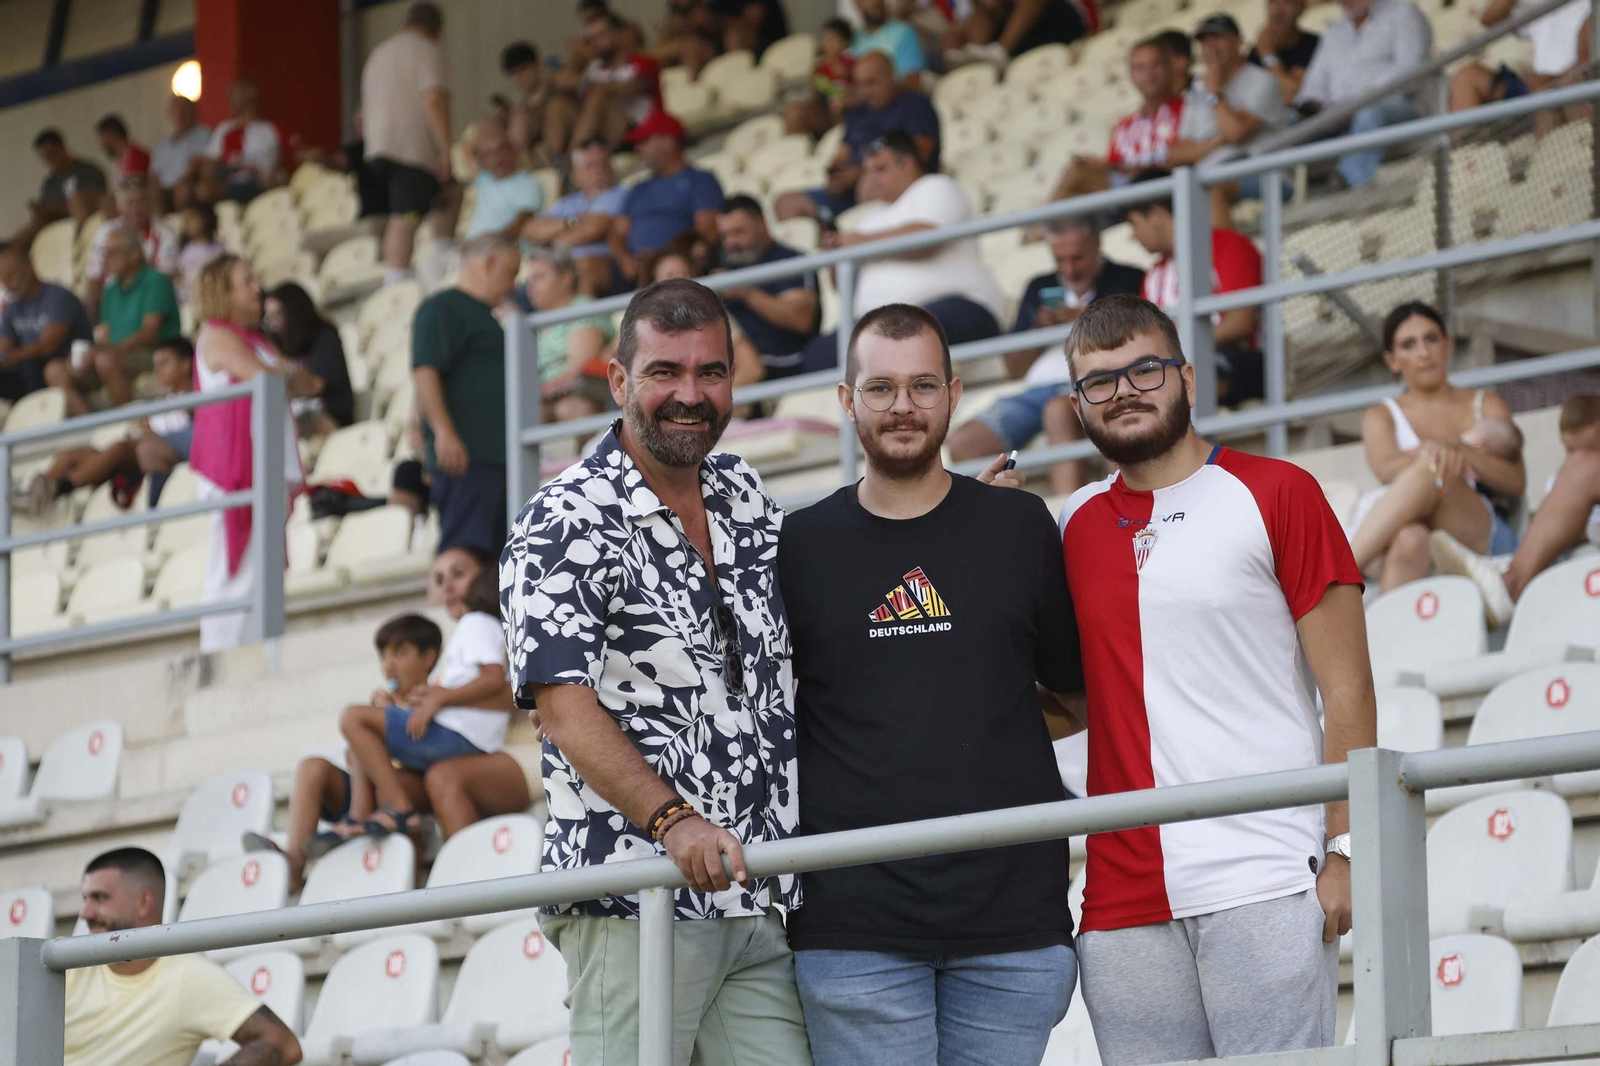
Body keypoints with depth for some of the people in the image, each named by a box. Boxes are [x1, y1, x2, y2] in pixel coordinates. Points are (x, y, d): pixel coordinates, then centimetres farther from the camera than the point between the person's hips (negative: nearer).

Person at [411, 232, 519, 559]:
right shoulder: (443, 308, -4)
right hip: (465, 457, -10)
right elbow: (424, 370, -16)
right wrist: (443, 431, -25)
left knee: (495, 553, 5)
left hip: (494, 456, 10)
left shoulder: (480, 315, 26)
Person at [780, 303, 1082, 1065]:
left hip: (1013, 913, 1)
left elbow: (1079, 691, 17)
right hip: (854, 921, -1)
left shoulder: (1018, 527, 9)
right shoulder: (799, 546, 7)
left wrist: (982, 726, 6)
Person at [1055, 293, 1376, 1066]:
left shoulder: (1273, 494, 3)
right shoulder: (1075, 526, 16)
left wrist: (1347, 849, -10)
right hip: (1125, 904, 4)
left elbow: (1347, 690, 0)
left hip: (1265, 886, -4)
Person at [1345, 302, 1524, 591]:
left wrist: (1461, 451, -11)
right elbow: (1385, 469, -1)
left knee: (1431, 470, -33)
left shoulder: (1487, 406, 23)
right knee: (1411, 539, -39)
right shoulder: (1382, 416, 23)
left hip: (1484, 535, 0)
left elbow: (1516, 482, 6)